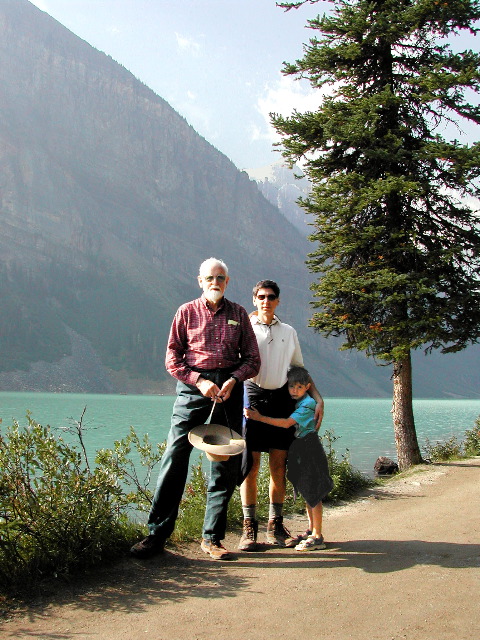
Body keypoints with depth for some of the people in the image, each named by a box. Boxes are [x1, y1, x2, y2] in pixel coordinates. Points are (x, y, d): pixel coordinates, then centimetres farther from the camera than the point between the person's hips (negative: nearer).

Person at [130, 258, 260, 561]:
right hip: (193, 386, -1)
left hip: (229, 388, 2)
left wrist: (233, 380, -8)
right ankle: (157, 534, 0)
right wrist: (199, 381, -9)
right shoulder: (187, 312, 9)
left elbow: (253, 359, 10)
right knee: (175, 458, -8)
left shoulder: (238, 314, 12)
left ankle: (212, 537, 13)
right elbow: (173, 358, 5)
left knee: (226, 464, 2)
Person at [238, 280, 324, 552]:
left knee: (279, 467, 3)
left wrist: (318, 399, 11)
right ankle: (249, 528, 1)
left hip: (282, 399, 3)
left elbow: (300, 370, 22)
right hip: (252, 396, -3)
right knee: (250, 466, -6)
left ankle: (276, 526, 12)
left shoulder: (289, 332, 17)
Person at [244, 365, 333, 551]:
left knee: (313, 493, -6)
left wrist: (260, 417, -25)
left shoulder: (308, 404, -16)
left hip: (310, 450, -9)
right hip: (298, 450, 9)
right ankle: (311, 530, 27)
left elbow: (287, 423, -23)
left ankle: (317, 536, -2)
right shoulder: (294, 403, 11)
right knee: (307, 493, 17)